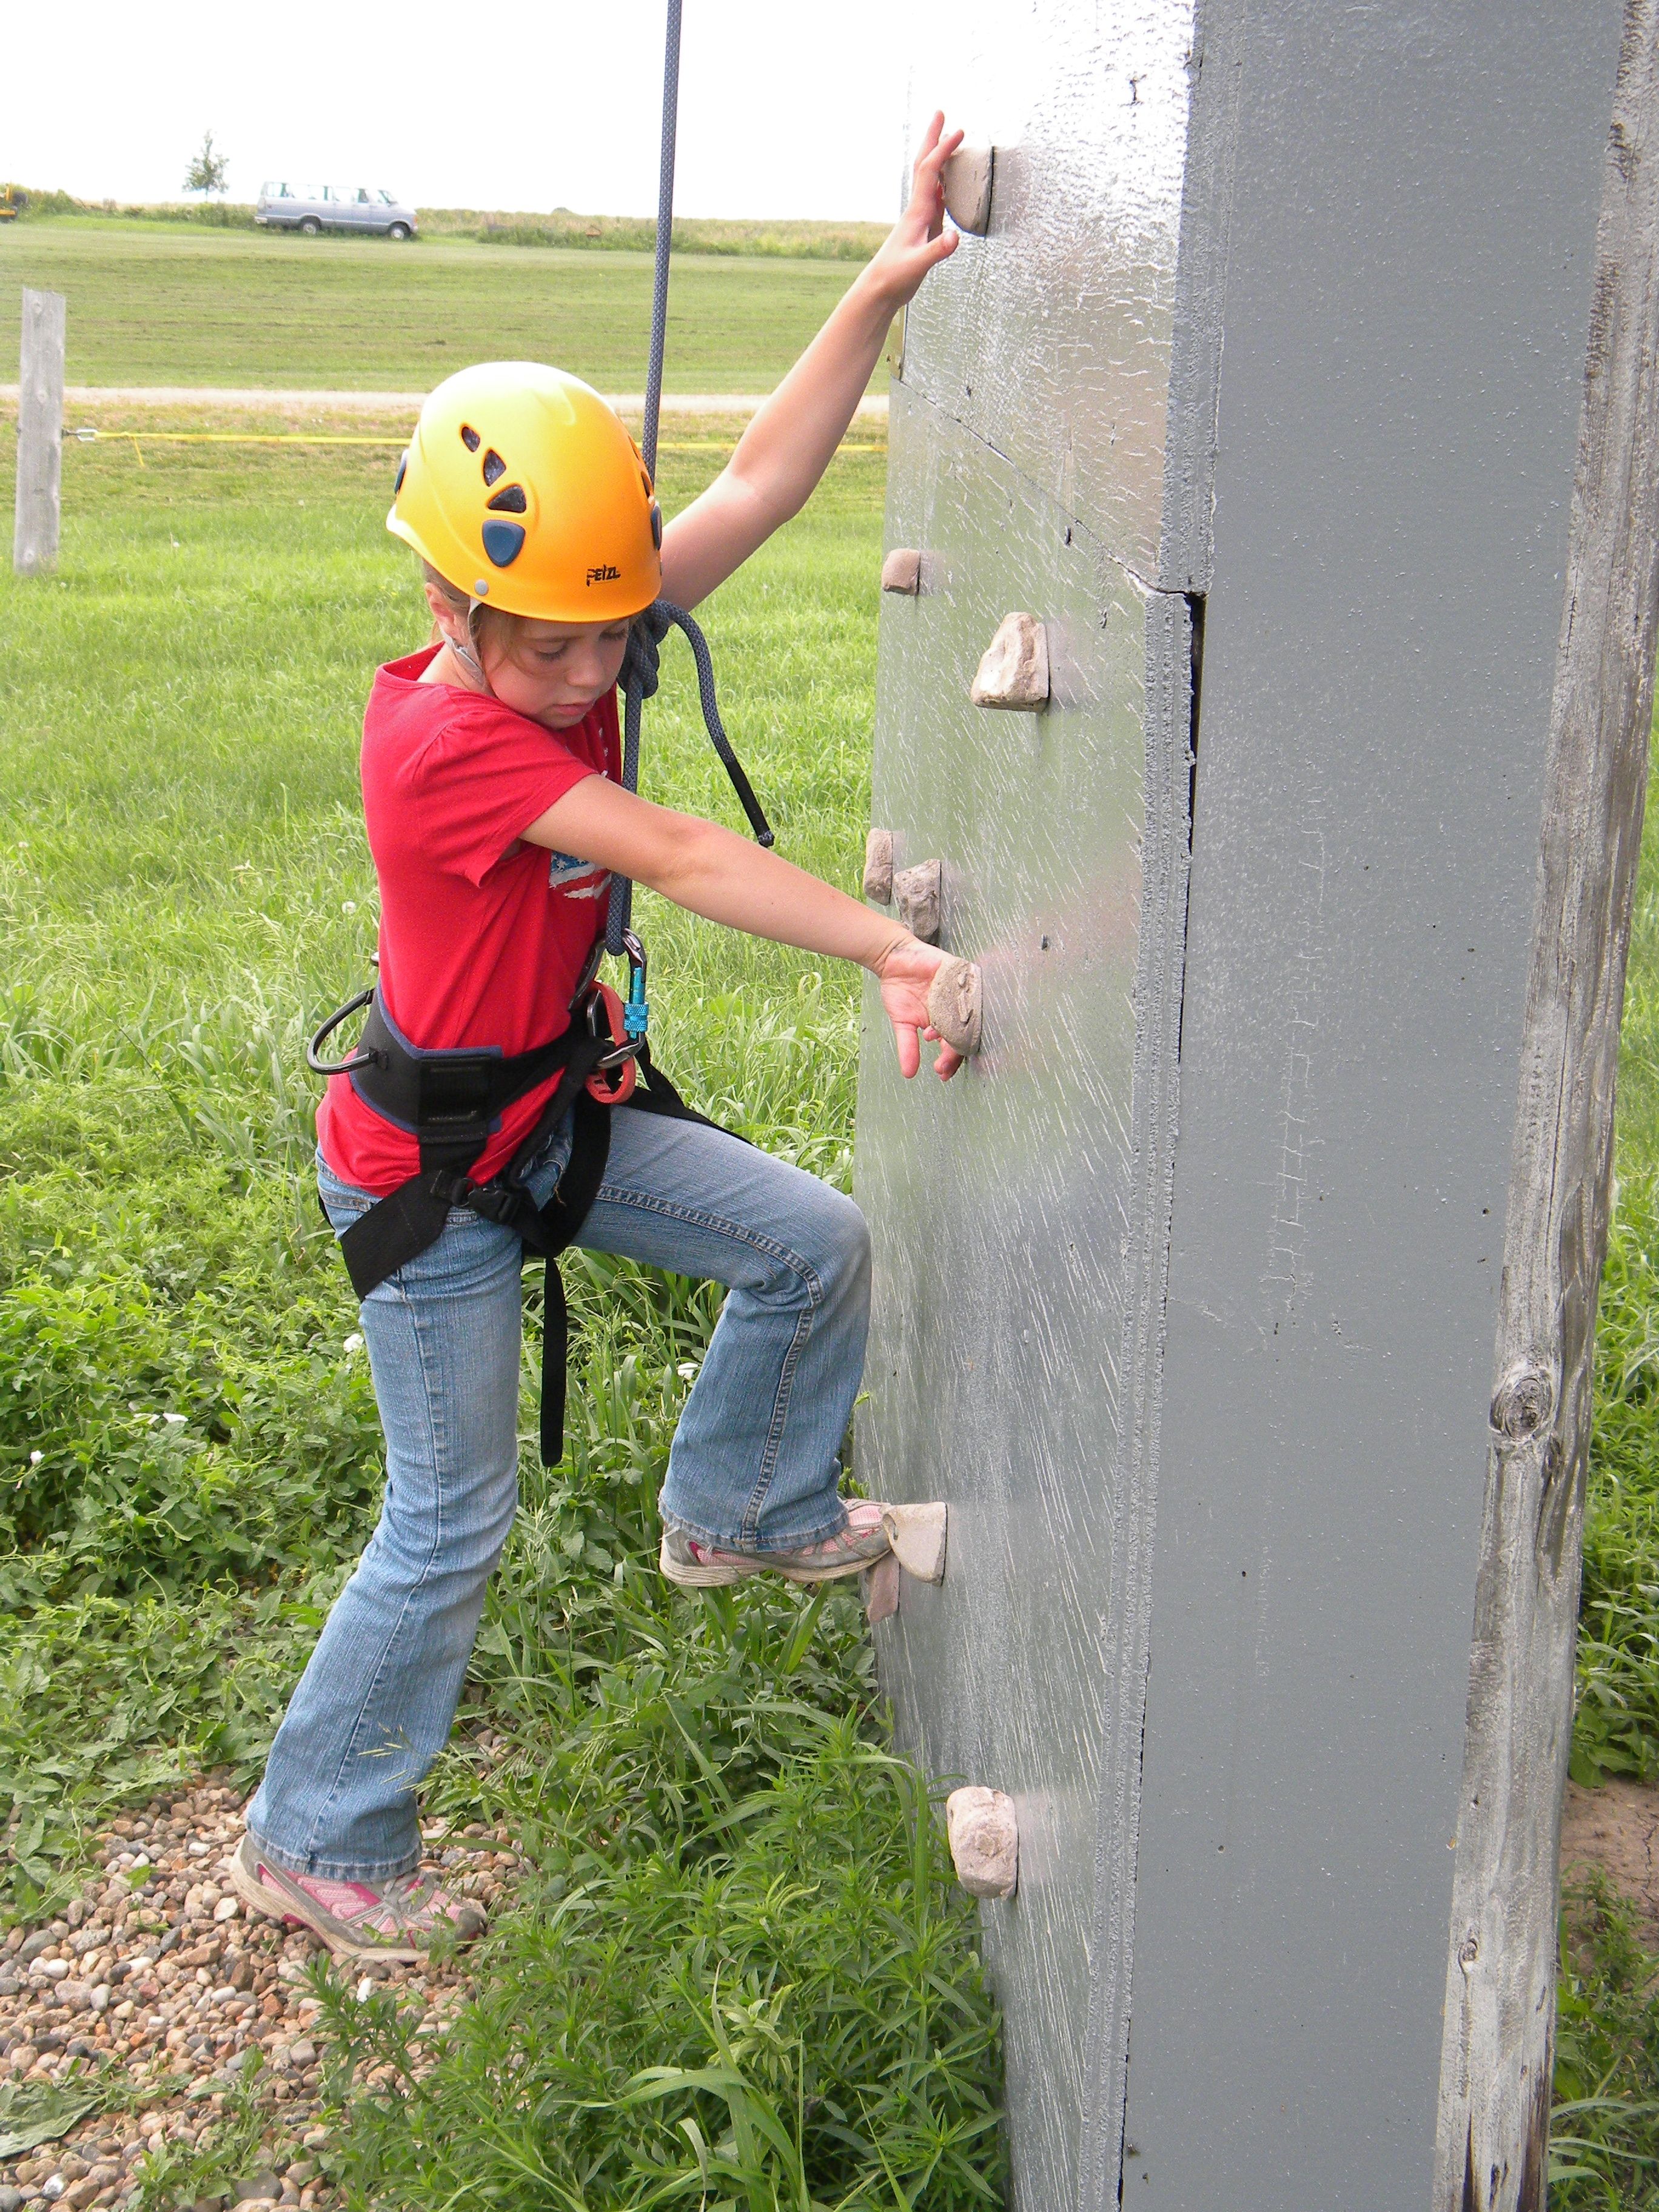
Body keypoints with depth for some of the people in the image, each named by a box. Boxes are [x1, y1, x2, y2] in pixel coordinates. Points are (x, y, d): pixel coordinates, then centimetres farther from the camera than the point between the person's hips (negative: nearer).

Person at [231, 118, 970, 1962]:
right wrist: (893, 953, -39)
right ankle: (314, 1844, 23)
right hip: (431, 1167, -8)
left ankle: (739, 1511, 29)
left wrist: (882, 290, -20)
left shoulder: (562, 641, -8)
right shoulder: (443, 738, -30)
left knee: (817, 1246, 4)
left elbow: (761, 482, -12)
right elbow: (679, 861, -36)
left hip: (555, 1105, 8)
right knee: (452, 1526, 4)